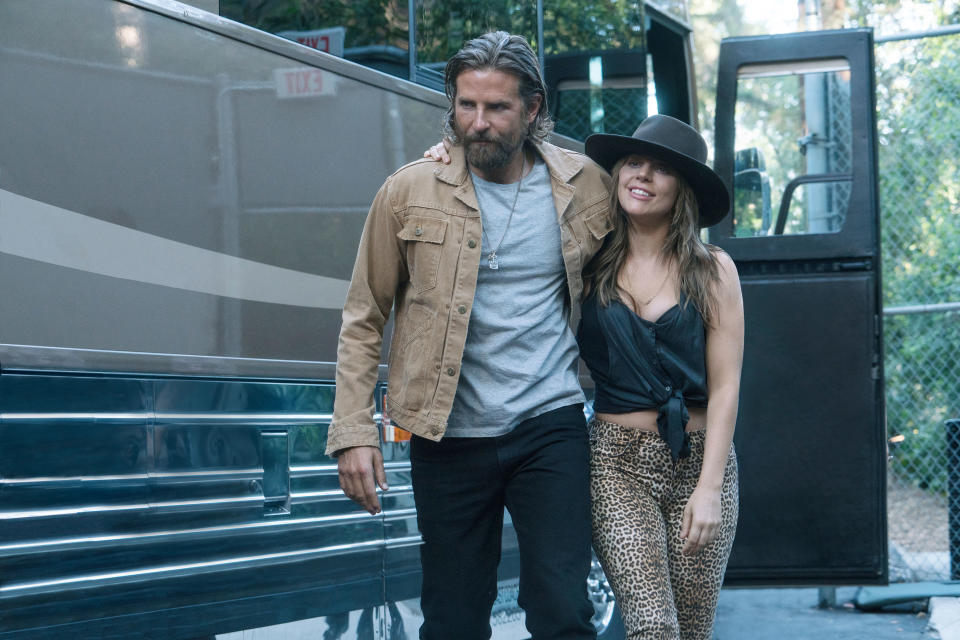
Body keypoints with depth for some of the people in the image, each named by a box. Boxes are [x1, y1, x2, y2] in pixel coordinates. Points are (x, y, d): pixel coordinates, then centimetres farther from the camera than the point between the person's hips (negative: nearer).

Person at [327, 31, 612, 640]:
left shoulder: (587, 185, 2)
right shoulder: (410, 192, -1)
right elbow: (364, 319, 4)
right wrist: (353, 432, -3)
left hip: (551, 428, 0)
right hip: (449, 434, 0)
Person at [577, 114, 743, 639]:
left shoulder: (711, 270, 2)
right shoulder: (590, 266, 4)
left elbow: (725, 386, 0)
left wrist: (708, 488, -9)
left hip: (699, 461, 1)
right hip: (617, 463, -1)